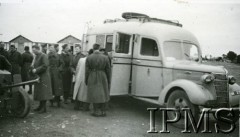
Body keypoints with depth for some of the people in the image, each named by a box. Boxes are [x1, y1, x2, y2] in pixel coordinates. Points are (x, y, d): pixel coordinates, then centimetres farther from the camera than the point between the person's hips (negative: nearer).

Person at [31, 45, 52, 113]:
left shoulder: (43, 56, -12)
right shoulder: (36, 56, 16)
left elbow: (45, 66, -21)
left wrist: (36, 70, -20)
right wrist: (33, 69, 3)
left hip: (43, 77, -9)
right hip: (38, 77, 9)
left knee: (43, 92, -6)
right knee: (39, 92, 12)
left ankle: (44, 108, 0)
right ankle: (41, 106, 22)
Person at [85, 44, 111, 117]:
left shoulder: (89, 58, -5)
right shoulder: (105, 58, -2)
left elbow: (87, 71, -4)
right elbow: (108, 70, 2)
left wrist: (86, 80, 6)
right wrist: (108, 81, 11)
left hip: (92, 78, -1)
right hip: (103, 78, 1)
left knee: (94, 95, 7)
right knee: (103, 94, 12)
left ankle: (96, 111, 11)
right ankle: (102, 111, 18)